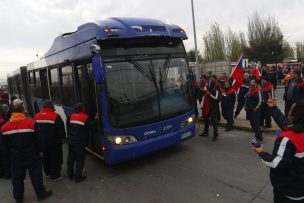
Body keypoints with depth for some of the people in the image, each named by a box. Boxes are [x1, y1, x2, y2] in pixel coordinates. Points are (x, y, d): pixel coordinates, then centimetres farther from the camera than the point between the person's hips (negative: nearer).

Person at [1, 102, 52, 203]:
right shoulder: (31, 123, -17)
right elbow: (37, 139, -10)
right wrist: (39, 151, 5)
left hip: (15, 157, 4)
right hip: (32, 155, -3)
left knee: (17, 178, 17)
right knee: (36, 175, 8)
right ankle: (41, 194, 20)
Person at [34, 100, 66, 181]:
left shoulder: (37, 116, 4)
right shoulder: (55, 116, -18)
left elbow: (35, 129, 12)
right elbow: (61, 129, -16)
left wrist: (39, 139, 21)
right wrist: (63, 138, -2)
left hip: (42, 141, 7)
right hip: (54, 141, -6)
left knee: (45, 157, 21)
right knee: (55, 158, 4)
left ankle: (47, 172, 34)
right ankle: (55, 175, 10)